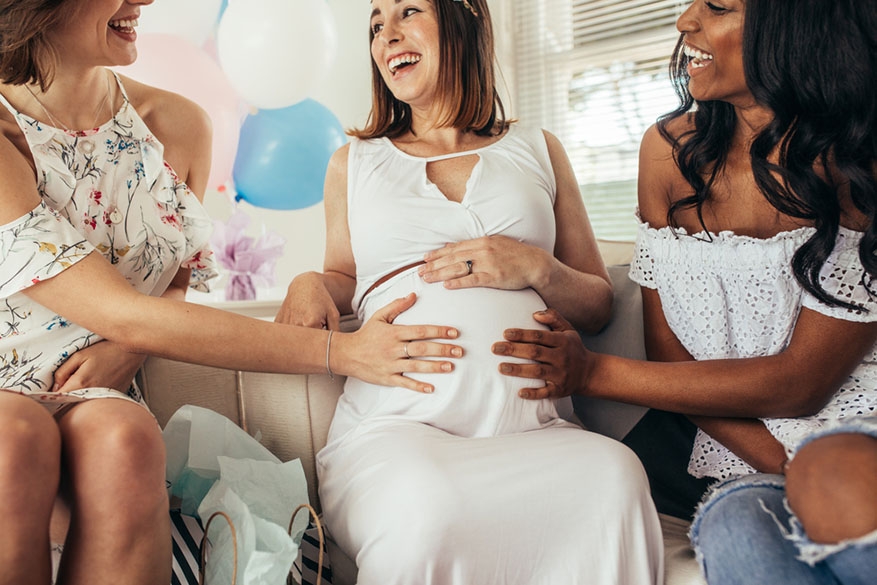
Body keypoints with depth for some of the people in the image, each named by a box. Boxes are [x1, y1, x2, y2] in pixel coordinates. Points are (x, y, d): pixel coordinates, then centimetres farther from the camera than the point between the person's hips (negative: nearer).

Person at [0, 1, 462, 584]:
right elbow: (121, 314, -24)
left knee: (123, 438, -32)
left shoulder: (178, 125, -1)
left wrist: (128, 349, -12)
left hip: (96, 397, 3)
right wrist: (340, 351, -25)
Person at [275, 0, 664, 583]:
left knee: (613, 476, -33)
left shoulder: (536, 150, 19)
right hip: (395, 424, 0)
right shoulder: (354, 163, 20)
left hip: (528, 425, 1)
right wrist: (309, 283, 6)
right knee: (422, 507, -36)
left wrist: (538, 268, -3)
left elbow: (599, 304, 18)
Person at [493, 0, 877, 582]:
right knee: (734, 538, -31)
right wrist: (789, 467, -12)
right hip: (743, 467, 2)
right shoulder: (670, 149, 3)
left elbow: (802, 381, -13)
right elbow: (671, 357, 3)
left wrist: (595, 372, -15)